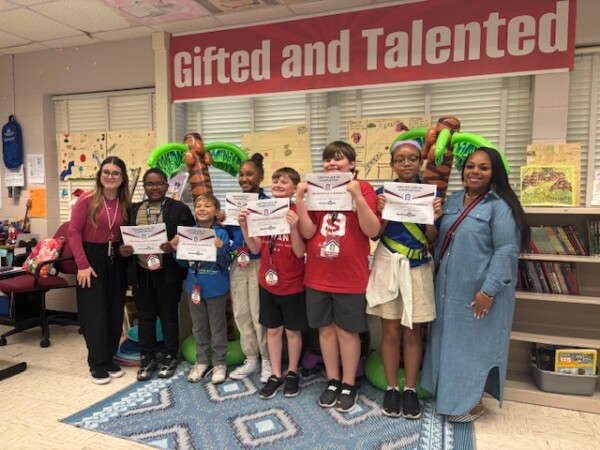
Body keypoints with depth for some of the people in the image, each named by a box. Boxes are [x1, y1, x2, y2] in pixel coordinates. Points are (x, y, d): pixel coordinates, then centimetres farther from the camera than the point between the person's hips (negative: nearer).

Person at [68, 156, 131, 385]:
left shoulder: (125, 204, 2)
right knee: (95, 312, 1)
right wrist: (82, 264, -14)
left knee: (115, 311, 9)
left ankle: (109, 358, 24)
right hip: (92, 258, -4)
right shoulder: (86, 200, -10)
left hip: (116, 260, 4)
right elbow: (74, 232, -11)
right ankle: (98, 364, 13)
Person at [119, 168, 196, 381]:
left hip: (168, 272, -3)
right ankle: (148, 358, 27)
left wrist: (174, 247, -22)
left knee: (169, 315, 9)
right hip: (141, 272, 4)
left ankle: (170, 357, 25)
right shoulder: (133, 210, 10)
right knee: (145, 316, 13)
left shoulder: (179, 209, -2)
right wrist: (122, 249, -9)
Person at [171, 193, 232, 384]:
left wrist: (220, 248, -30)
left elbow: (226, 263, -14)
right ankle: (201, 361, 33)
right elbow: (184, 263, 7)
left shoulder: (221, 233, -12)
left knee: (217, 327, 9)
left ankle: (219, 363, 23)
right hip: (195, 287, 5)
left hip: (216, 289, -4)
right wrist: (176, 249, -10)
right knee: (199, 327, 17)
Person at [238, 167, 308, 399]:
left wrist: (294, 227, -31)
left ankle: (292, 373, 30)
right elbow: (256, 248, 1)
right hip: (267, 283, 4)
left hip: (292, 285, -4)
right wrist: (244, 227, -13)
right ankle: (276, 375, 28)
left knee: (292, 330, 11)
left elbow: (300, 252, -16)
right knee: (273, 329, 13)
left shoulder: (298, 213, -12)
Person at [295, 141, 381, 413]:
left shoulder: (363, 189, -4)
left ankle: (348, 385, 27)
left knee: (347, 331, 9)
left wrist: (358, 196, -23)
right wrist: (299, 200, -14)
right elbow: (308, 232, -5)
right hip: (318, 276, 4)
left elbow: (373, 231, -14)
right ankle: (332, 381, 31)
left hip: (351, 276, -3)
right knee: (326, 329, 13)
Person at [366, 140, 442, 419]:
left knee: (412, 333, 9)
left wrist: (433, 219, -20)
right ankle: (391, 389, 23)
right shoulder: (383, 193, 0)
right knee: (390, 332, 8)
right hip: (388, 267, 0)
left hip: (417, 269, 0)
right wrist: (384, 212, -17)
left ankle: (410, 389, 25)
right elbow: (376, 234, -1)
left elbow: (431, 240, -1)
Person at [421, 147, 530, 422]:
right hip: (449, 287, 7)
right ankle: (450, 393, 34)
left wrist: (489, 289, -22)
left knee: (475, 343, 7)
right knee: (449, 341, 16)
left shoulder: (500, 205, -12)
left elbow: (507, 250, -18)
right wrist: (435, 274, 12)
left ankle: (473, 402, 25)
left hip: (480, 291, -7)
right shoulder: (452, 201, 9)